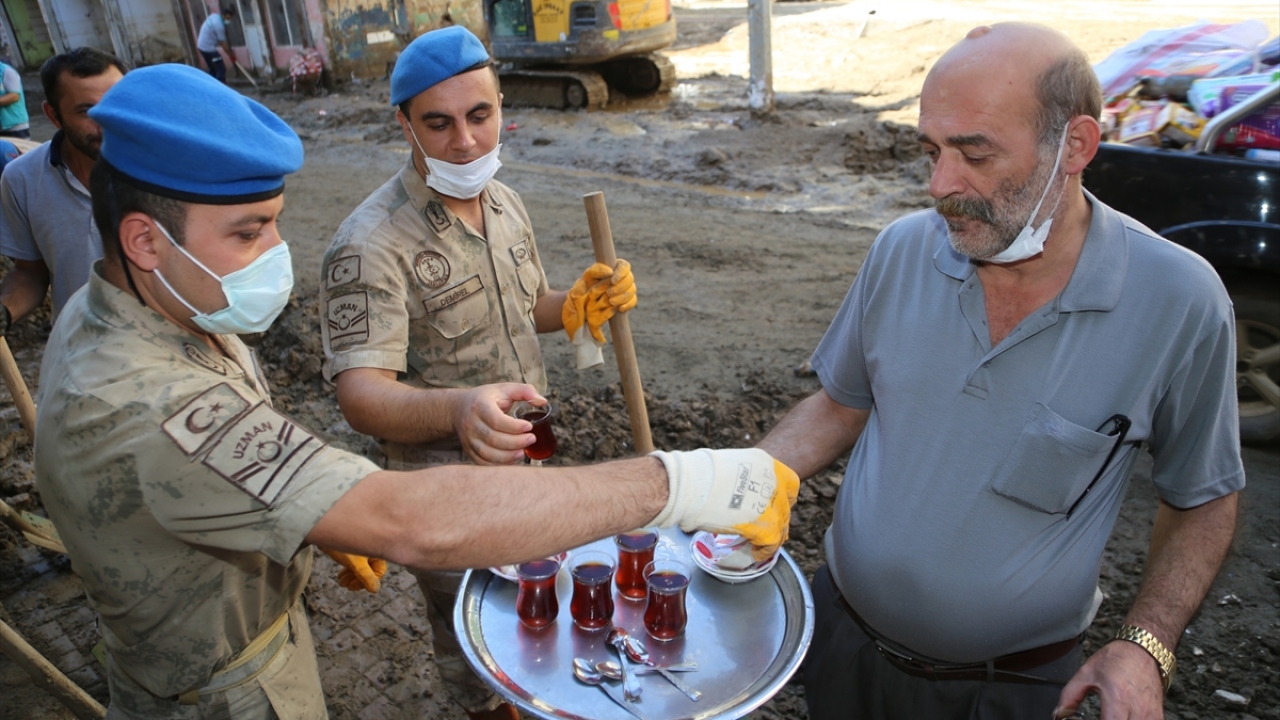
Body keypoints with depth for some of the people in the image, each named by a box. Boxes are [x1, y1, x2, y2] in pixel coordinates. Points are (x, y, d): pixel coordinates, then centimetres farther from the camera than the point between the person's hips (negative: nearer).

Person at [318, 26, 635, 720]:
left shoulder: (505, 202, -2)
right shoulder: (371, 244, -26)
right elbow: (361, 394, -34)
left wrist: (580, 305, -10)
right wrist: (458, 409, -55)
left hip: (519, 452, 7)